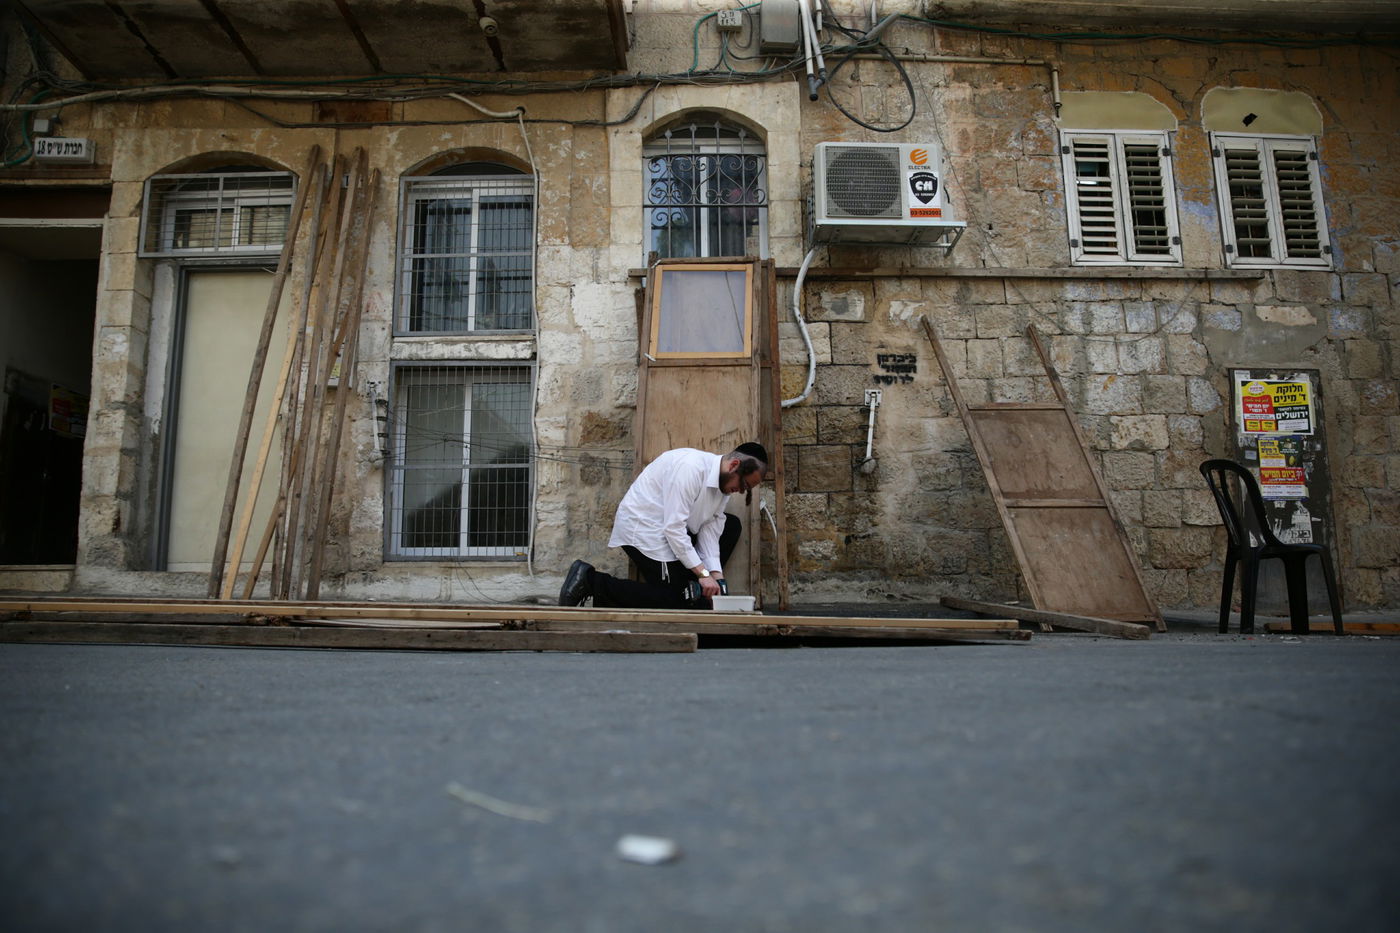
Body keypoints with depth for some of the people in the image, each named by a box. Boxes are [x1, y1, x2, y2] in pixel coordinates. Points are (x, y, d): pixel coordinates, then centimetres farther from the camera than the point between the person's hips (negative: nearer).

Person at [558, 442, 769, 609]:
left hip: (671, 529, 9)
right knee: (674, 602, -11)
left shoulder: (723, 482, 2)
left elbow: (709, 531, 1)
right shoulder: (690, 468, -26)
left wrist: (716, 576, -11)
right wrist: (703, 573, -25)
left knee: (731, 525, 4)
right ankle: (591, 581, -7)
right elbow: (674, 527, -28)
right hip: (642, 527, -9)